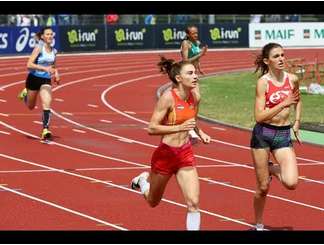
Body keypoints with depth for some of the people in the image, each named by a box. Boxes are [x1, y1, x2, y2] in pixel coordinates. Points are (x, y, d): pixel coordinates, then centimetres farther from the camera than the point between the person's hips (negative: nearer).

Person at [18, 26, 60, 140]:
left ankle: (45, 130, -20)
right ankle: (25, 93, 48)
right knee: (30, 106, 15)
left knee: (47, 104, -18)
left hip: (46, 80, 3)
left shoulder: (53, 51, 3)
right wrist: (44, 68, -30)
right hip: (34, 78, -3)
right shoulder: (39, 48, -14)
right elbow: (29, 65, -22)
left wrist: (56, 73, 3)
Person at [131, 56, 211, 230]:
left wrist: (200, 133, 1)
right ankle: (144, 179, 51)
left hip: (185, 154, 4)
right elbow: (152, 128, -22)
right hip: (165, 154, -4)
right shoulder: (168, 98, -20)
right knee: (153, 202, 19)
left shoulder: (196, 97, -1)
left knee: (193, 203, -10)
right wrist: (180, 127, -30)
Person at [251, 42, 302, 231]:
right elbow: (259, 116, -16)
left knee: (291, 183, -16)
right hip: (263, 134, -3)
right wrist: (283, 104, -21)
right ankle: (259, 225, 26)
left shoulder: (292, 79, 2)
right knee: (263, 187, 5)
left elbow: (298, 101, 24)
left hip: (284, 135, 3)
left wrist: (297, 122, 12)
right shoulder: (263, 82, -10)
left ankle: (273, 169, 18)